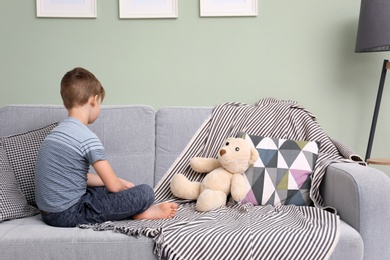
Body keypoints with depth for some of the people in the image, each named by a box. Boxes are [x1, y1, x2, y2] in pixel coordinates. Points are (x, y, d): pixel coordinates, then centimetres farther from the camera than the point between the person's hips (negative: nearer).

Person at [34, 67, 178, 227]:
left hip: (49, 212, 10)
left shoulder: (57, 132, 10)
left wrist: (120, 183, 14)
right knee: (145, 193, -10)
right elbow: (114, 186, -15)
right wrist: (124, 185, 9)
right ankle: (143, 211, 18)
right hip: (69, 214, -10)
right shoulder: (87, 138, -18)